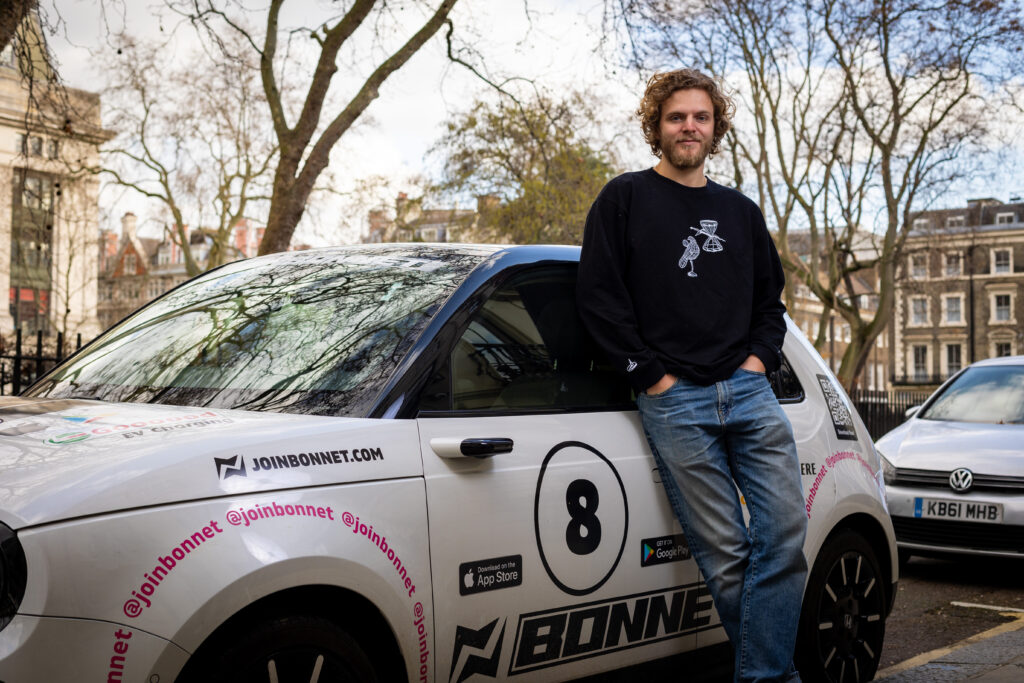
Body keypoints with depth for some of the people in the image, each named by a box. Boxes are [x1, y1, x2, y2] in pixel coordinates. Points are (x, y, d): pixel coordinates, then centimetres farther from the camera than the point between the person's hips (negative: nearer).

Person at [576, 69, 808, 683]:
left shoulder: (741, 212, 20)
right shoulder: (625, 199, 7)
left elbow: (771, 298, 26)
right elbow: (598, 296, -1)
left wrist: (760, 357, 7)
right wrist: (652, 376, -6)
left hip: (750, 389, 4)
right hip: (673, 399, -4)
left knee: (785, 533, -6)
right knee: (725, 554, -4)